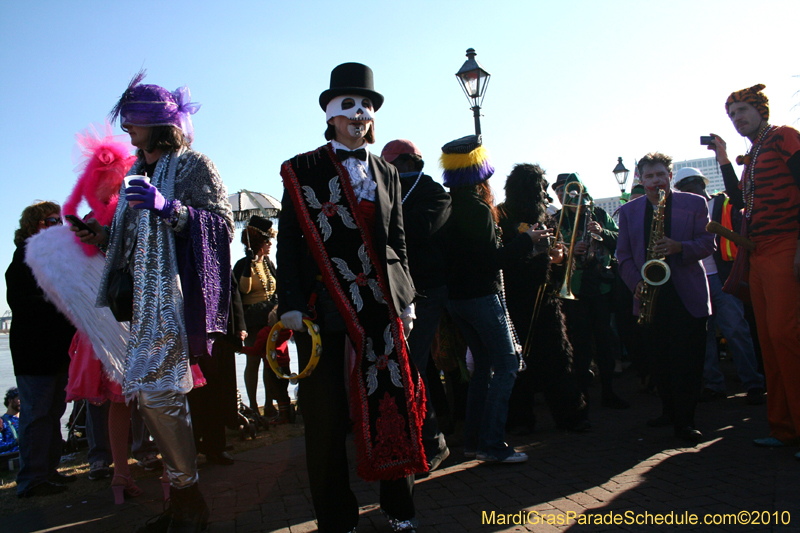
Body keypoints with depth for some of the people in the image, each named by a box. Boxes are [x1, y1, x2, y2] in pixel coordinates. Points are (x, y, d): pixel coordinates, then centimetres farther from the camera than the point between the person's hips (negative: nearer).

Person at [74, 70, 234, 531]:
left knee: (157, 393, -12)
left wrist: (169, 208, -22)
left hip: (174, 294, -8)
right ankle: (183, 496, 16)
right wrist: (103, 235, 12)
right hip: (141, 298, 8)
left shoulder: (192, 166, 0)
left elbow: (222, 224, -11)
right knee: (155, 396, 6)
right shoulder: (138, 173, 23)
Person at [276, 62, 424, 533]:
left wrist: (406, 300, 10)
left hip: (378, 300, 3)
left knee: (390, 398, 4)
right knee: (326, 412, 2)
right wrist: (291, 303, -9)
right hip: (322, 301, -2)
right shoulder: (303, 169, 6)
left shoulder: (387, 173, 16)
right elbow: (289, 241, 0)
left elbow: (397, 242, 16)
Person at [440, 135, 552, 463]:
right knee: (507, 365, 0)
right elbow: (494, 260, -17)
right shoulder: (478, 209, -16)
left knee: (484, 365, 17)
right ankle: (491, 444, -1)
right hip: (481, 297, -8)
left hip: (455, 297, 8)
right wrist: (528, 239, -6)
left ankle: (473, 441, 22)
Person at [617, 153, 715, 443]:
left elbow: (707, 243, 0)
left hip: (687, 295, -2)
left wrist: (680, 247, -19)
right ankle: (669, 411, 23)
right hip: (651, 294, 3)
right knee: (659, 359, 7)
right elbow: (623, 255, 9)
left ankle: (685, 421, 1)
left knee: (687, 360, -5)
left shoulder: (694, 204, 6)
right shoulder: (629, 211, 11)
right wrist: (636, 283, -6)